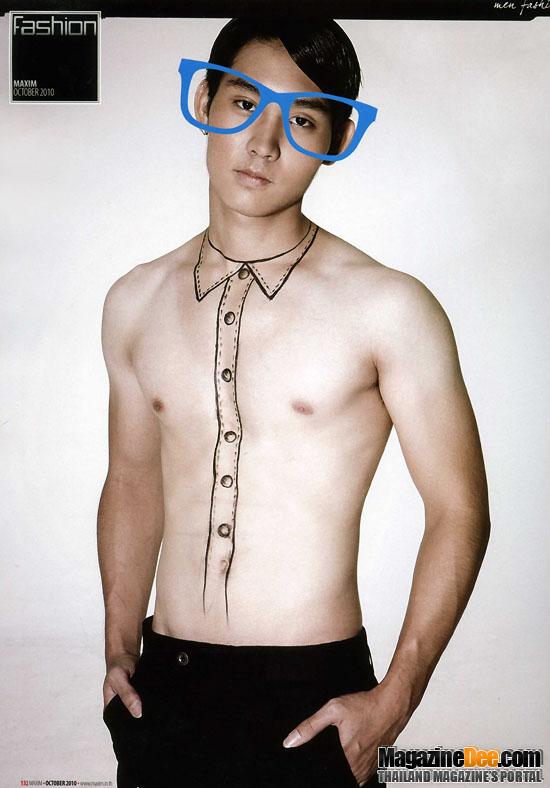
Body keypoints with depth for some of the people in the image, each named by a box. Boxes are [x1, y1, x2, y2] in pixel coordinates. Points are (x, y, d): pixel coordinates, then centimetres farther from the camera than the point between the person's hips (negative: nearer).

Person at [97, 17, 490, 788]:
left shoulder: (388, 309, -12)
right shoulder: (136, 302, 2)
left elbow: (459, 510, -7)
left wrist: (393, 703, -8)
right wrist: (120, 651, 8)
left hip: (311, 697, -4)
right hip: (162, 688, 4)